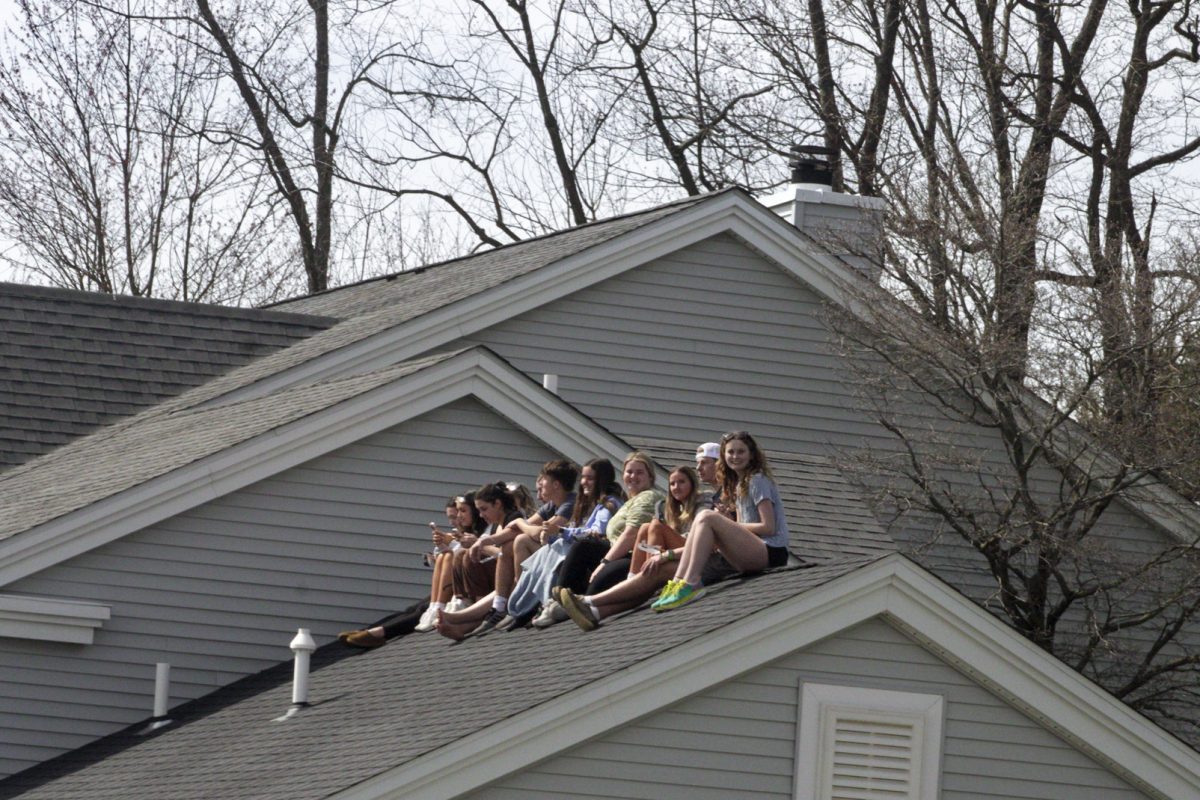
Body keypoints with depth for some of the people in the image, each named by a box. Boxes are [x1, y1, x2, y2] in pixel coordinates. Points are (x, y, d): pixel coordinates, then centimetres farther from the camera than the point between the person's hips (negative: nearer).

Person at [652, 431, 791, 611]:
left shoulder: (758, 481, -3)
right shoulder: (738, 485, 23)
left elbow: (768, 527, -10)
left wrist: (730, 526, -6)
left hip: (771, 552, -8)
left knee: (706, 518, -20)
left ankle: (690, 584, -30)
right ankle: (677, 584, -15)